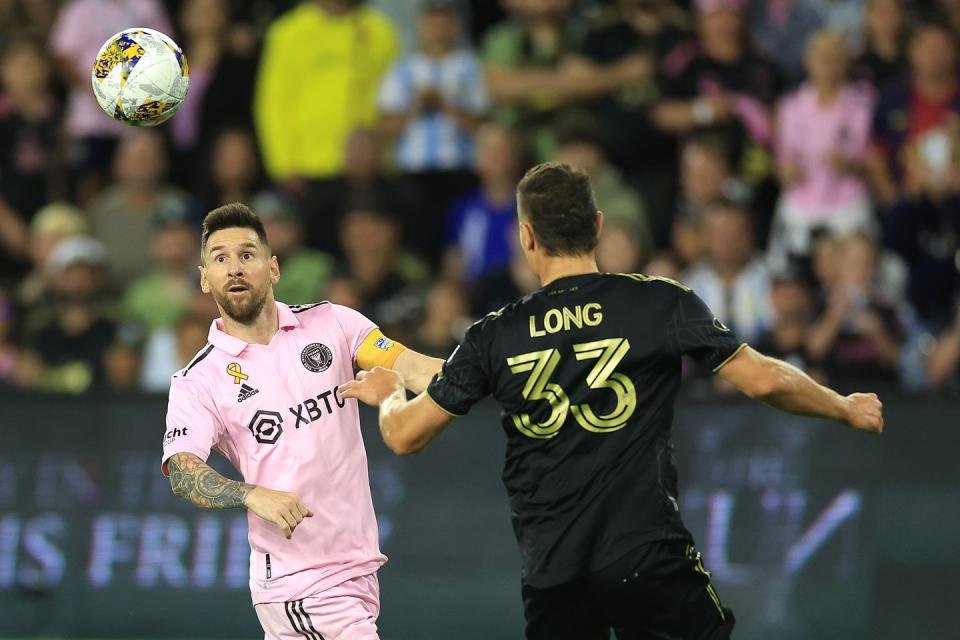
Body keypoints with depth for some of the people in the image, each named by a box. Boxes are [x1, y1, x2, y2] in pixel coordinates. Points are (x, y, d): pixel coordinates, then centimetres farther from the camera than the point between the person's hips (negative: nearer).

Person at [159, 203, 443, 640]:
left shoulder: (330, 324, 5)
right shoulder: (197, 382, -3)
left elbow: (410, 367, -7)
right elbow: (182, 472, -16)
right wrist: (255, 495, -35)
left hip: (357, 566, 4)